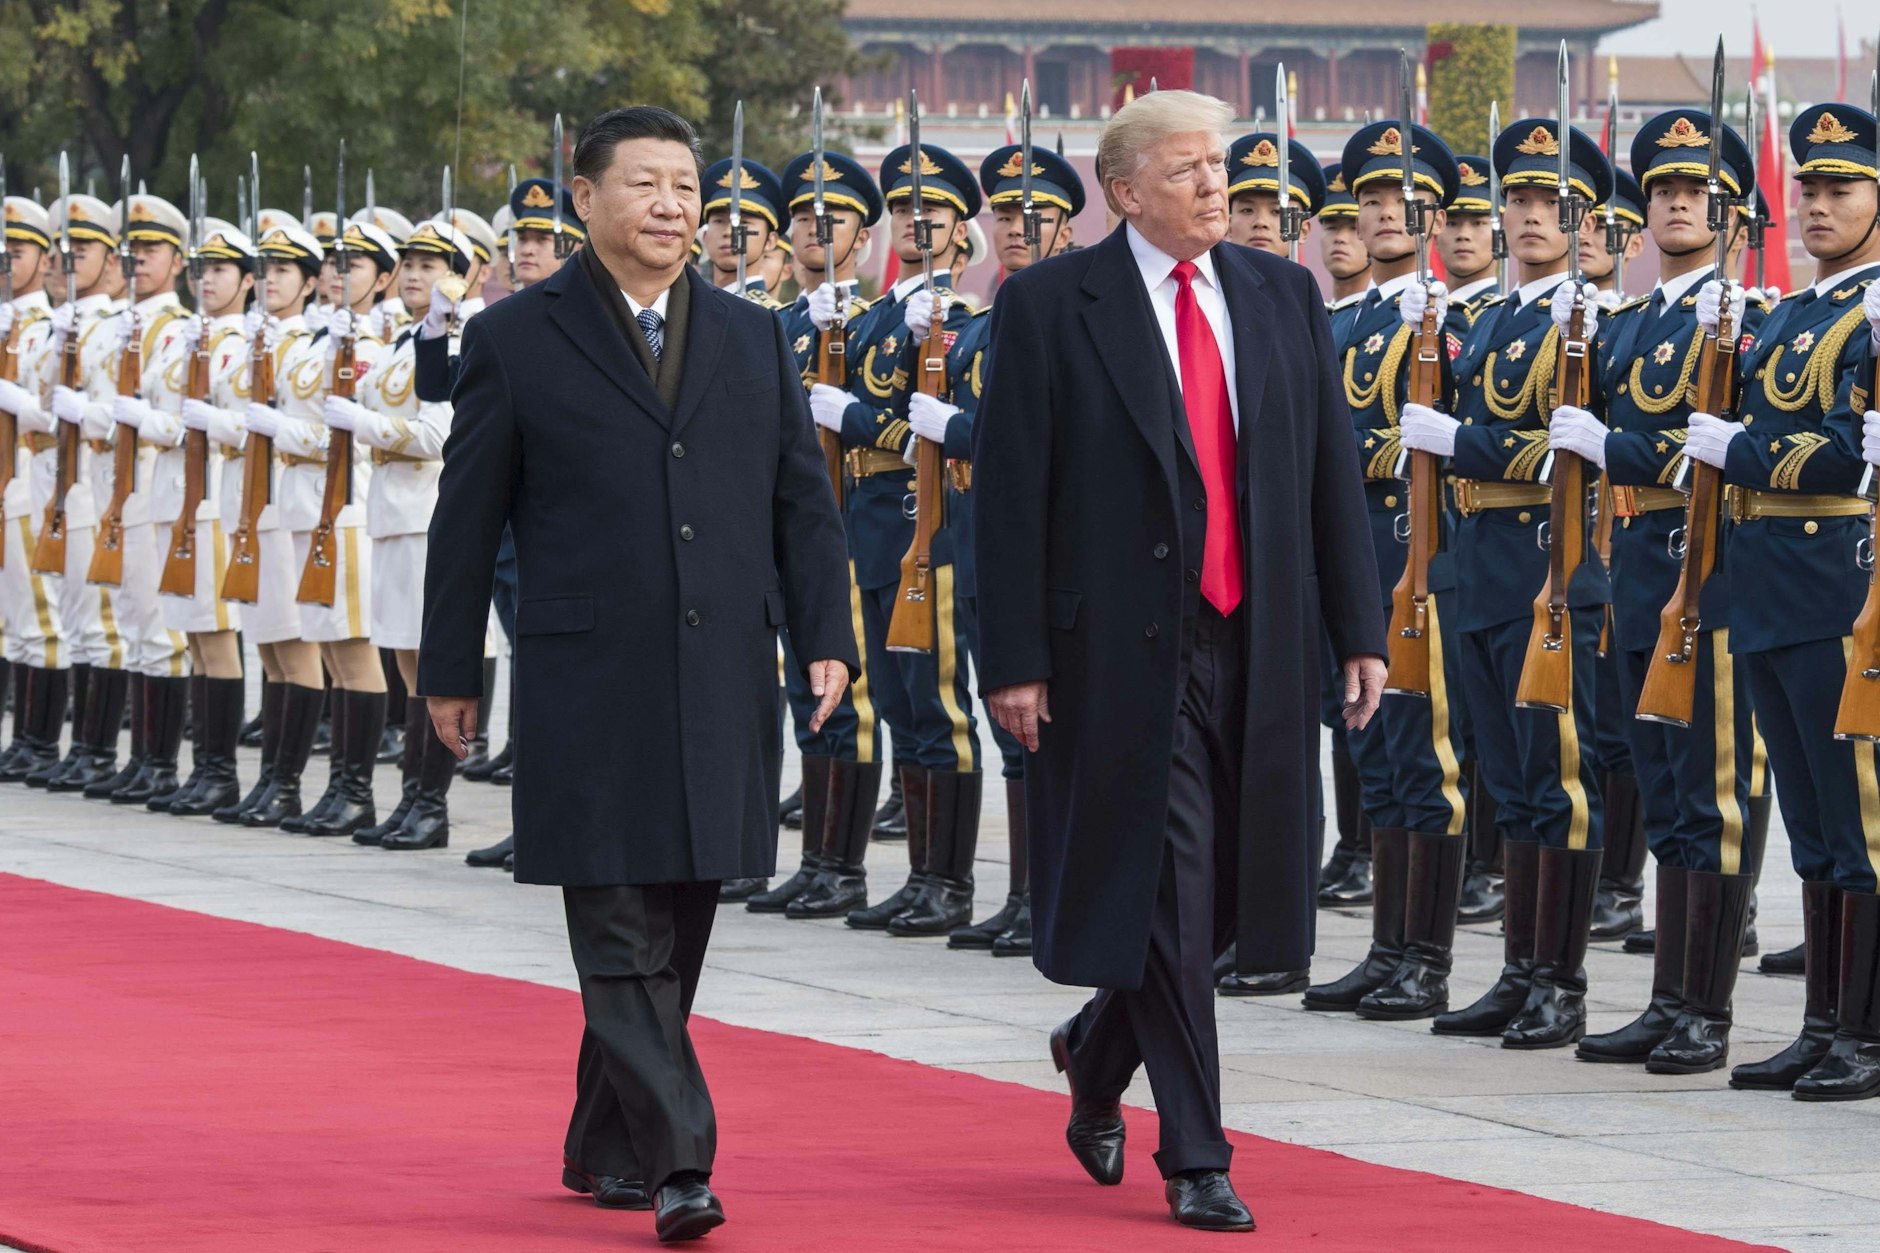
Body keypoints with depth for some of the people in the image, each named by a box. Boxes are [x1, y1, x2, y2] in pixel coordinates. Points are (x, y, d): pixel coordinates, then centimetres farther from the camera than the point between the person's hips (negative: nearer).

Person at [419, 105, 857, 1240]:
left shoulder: (755, 339, 13)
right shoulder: (517, 340, 2)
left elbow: (804, 502, 14)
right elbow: (469, 518, 4)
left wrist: (827, 637, 3)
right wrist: (451, 672, 4)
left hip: (724, 684, 4)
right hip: (589, 685, -4)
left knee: (677, 931, 9)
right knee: (622, 933, -9)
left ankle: (605, 1146, 21)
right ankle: (678, 1160, -13)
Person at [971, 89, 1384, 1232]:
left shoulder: (1285, 297, 10)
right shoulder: (1051, 307, -4)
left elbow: (1334, 471, 10)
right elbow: (1010, 494, -5)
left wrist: (1362, 631, 5)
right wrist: (1015, 662, -10)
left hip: (1258, 644, 4)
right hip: (1125, 648, -4)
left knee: (1222, 889, 9)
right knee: (1168, 893, -5)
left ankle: (1098, 1054, 36)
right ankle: (1195, 1159, 2)